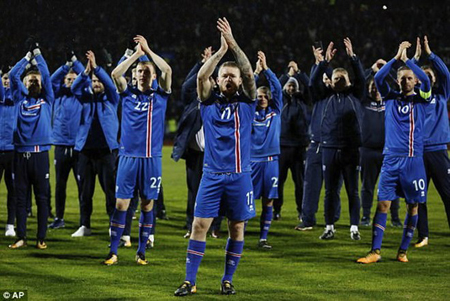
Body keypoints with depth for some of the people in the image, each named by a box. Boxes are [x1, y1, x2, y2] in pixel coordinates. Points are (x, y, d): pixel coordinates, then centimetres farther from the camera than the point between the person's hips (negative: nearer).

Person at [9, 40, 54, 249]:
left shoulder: (46, 100, 10)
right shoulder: (20, 99, 13)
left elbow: (46, 75, 3)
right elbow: (13, 75, 6)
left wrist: (37, 54, 7)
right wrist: (28, 57, 9)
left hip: (40, 154, -1)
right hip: (21, 153, 1)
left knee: (42, 198, 1)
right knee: (20, 198, 4)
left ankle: (41, 238, 5)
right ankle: (21, 237, 9)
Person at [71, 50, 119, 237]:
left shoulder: (110, 98, 7)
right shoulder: (86, 97, 12)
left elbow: (110, 84, -12)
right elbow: (74, 88, -6)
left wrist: (96, 67, -22)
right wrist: (86, 71, -21)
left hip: (106, 149, -3)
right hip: (86, 149, 3)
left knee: (110, 189, -5)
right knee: (85, 190, 6)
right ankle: (84, 226, 12)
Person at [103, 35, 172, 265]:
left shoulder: (160, 95, 7)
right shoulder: (128, 94, 8)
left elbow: (167, 70, -7)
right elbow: (115, 74, -8)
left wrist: (148, 51, -5)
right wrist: (137, 54, -7)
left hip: (152, 158, 0)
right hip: (128, 157, 0)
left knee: (147, 205, 4)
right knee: (121, 204, -3)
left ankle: (141, 252, 12)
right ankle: (113, 252, 1)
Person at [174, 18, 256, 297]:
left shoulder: (246, 102, 4)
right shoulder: (209, 101, 5)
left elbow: (249, 73, -12)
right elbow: (201, 76, -12)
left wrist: (234, 45, -19)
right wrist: (221, 50, -18)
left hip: (240, 176, 0)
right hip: (212, 174, 0)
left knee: (237, 228, 4)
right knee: (200, 224, -5)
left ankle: (228, 280, 15)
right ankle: (190, 281, -1)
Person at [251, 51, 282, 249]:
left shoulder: (275, 112, 8)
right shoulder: (251, 112, 6)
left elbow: (277, 88, -2)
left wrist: (266, 69, -11)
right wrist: (256, 72, -14)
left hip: (270, 160, 1)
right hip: (252, 160, -1)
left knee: (268, 202, 3)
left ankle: (263, 238, 9)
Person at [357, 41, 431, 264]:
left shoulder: (420, 99, 5)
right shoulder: (391, 97, 9)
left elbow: (426, 81, -14)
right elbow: (378, 78, -7)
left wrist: (407, 59, -16)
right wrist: (396, 58, -15)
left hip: (413, 160, 0)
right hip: (391, 159, 0)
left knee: (413, 205, 3)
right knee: (383, 203, -5)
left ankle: (403, 251, 13)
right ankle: (375, 251, -6)